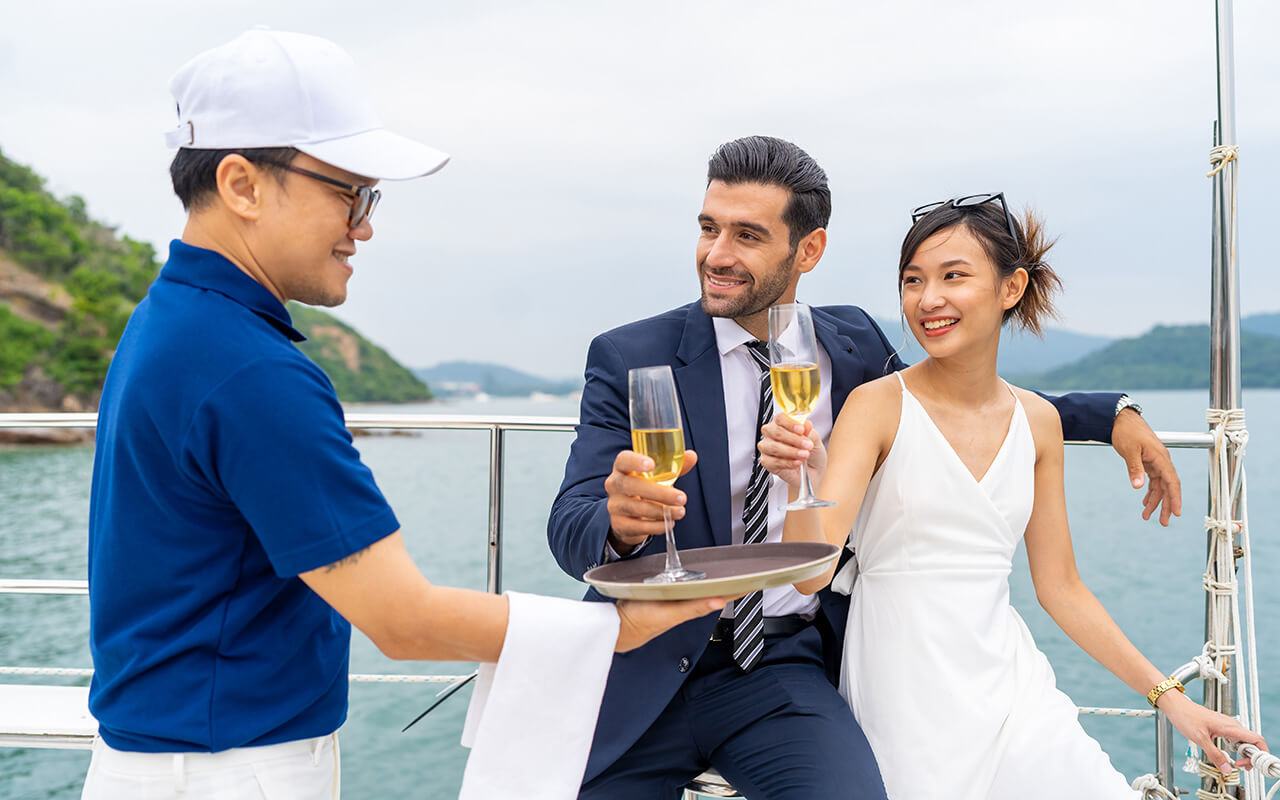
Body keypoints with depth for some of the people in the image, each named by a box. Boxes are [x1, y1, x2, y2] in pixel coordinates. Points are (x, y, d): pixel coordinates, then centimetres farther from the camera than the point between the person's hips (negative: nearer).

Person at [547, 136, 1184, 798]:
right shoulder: (629, 358, -6)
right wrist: (617, 521, -37)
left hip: (782, 671, 1)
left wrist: (1113, 415, 12)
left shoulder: (853, 344, 4)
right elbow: (569, 525, -12)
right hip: (644, 675, 0)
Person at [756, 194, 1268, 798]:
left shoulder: (1038, 421, 4)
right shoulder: (878, 404, -10)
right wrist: (800, 479, -37)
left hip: (1005, 678, 4)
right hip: (903, 689, -4)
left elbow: (1059, 586, 11)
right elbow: (811, 571, -18)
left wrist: (1168, 696, 9)